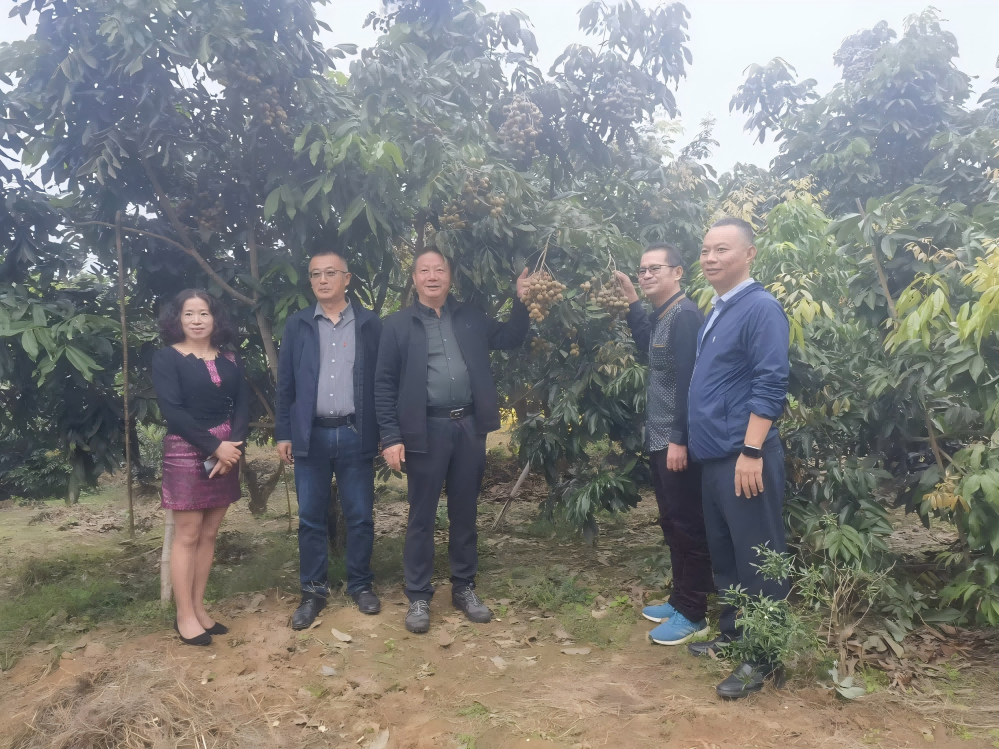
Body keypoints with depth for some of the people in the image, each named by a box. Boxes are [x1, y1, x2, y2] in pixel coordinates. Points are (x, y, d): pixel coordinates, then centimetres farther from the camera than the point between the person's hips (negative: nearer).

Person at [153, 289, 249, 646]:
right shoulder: (167, 358, -2)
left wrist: (233, 446, -13)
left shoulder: (230, 360, 10)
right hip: (186, 453, -4)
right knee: (187, 535, 0)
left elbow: (242, 407, 4)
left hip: (227, 451, 4)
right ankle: (185, 616, 10)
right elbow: (172, 410, -13)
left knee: (209, 534, 9)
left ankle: (198, 608, 19)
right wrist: (213, 446, -17)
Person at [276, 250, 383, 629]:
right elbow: (285, 383, 7)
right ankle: (313, 591, 19)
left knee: (360, 516, 7)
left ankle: (361, 585, 22)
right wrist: (283, 433, 2)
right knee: (311, 517, 7)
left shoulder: (371, 323, 4)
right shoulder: (297, 324, 7)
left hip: (356, 434, -1)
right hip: (311, 434, 1)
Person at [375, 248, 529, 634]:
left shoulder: (470, 317, 10)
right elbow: (385, 385, -3)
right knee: (422, 516, 6)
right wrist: (390, 437, -9)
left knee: (464, 512, 13)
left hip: (468, 427, 3)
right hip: (426, 430, -3)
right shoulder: (398, 324, 0)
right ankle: (418, 596, 20)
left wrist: (521, 302, 0)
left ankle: (464, 588, 28)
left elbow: (511, 338, 14)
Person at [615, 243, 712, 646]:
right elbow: (647, 345, 30)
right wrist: (631, 301, 21)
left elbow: (687, 380, -22)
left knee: (687, 525, 0)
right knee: (671, 523, 17)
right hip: (659, 439, 10)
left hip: (676, 441, -10)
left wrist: (680, 439, -23)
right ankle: (679, 600, 30)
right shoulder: (661, 316, 12)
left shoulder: (685, 315, -16)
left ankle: (693, 614, 12)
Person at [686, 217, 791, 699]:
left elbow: (770, 384, -18)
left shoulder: (760, 308, -12)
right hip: (713, 456, 9)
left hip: (743, 456, -9)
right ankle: (732, 632, 33)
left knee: (756, 560, 2)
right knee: (722, 553, 18)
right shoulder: (715, 312, 14)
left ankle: (764, 658, 15)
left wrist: (752, 451, -21)